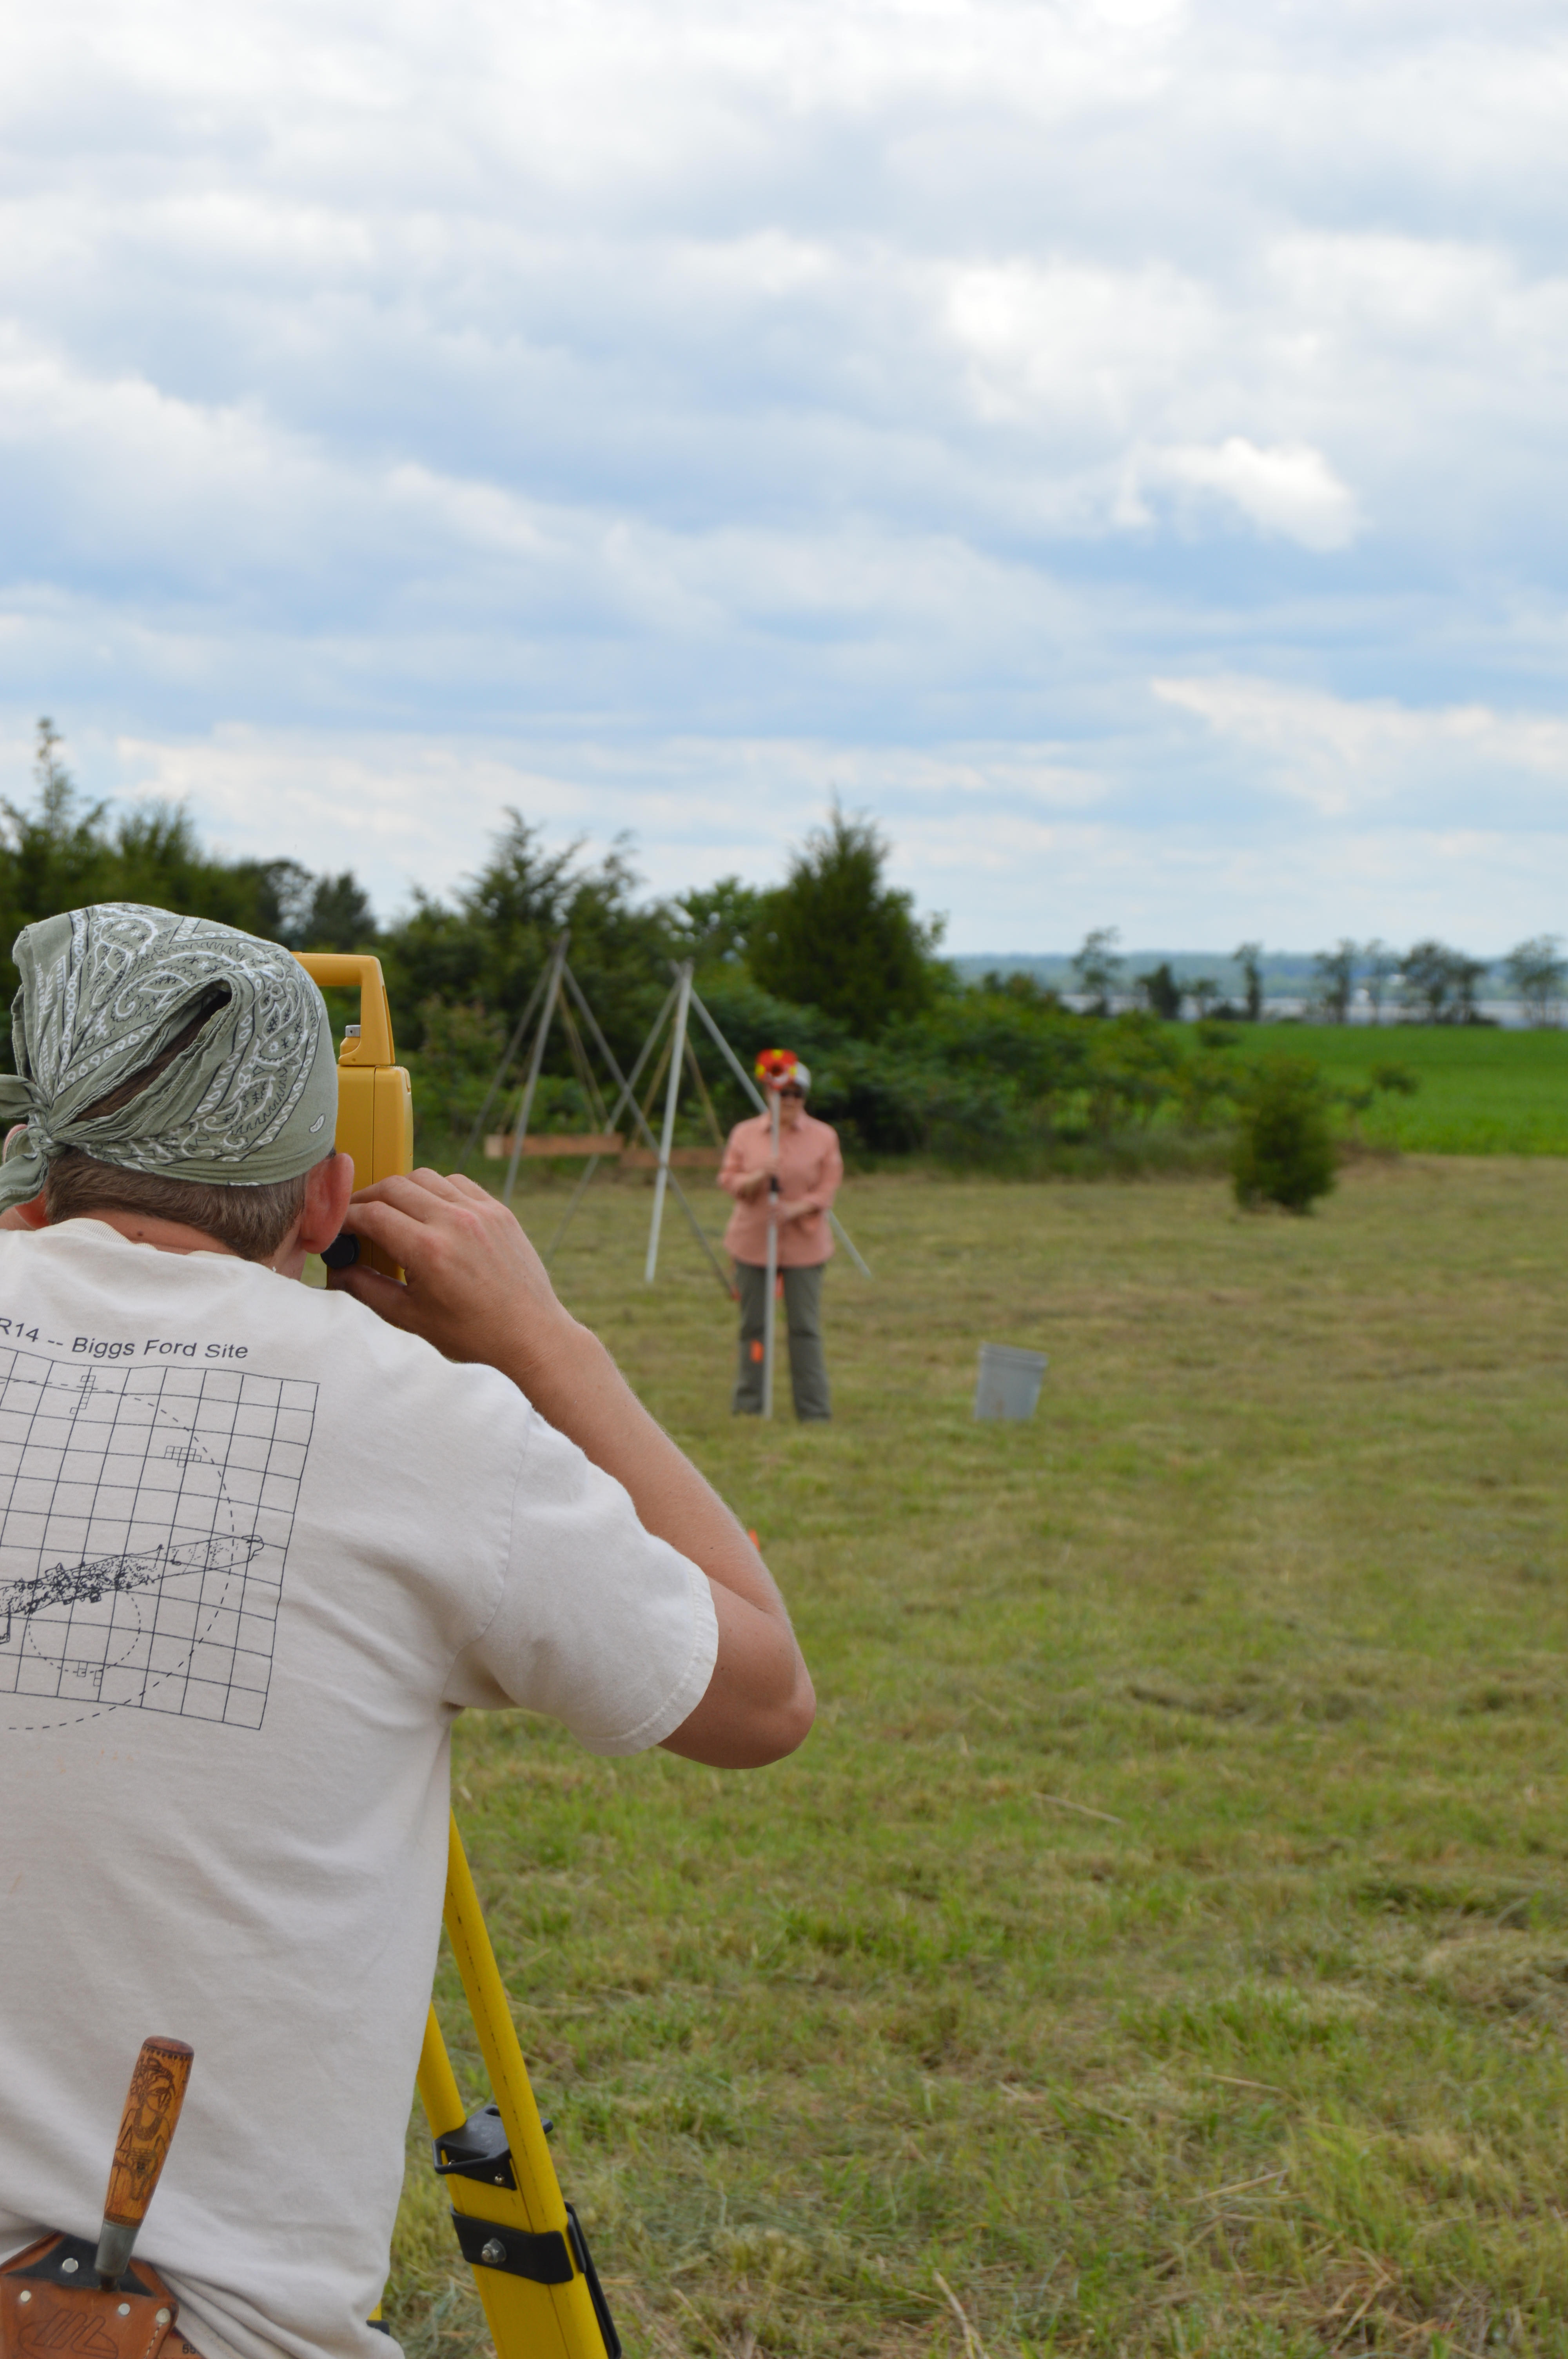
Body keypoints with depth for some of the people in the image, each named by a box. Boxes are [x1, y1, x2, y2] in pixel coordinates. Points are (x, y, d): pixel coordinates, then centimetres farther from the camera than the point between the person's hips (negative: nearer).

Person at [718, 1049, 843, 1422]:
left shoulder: (824, 1136, 3)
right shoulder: (745, 1133, 6)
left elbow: (827, 1189, 0)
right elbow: (728, 1179, 3)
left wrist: (797, 1209, -17)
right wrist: (757, 1179, -17)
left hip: (804, 1243, -1)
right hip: (752, 1241, 1)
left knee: (805, 1328, -3)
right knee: (752, 1325, 5)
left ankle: (814, 1410, 1)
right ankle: (748, 1404, 14)